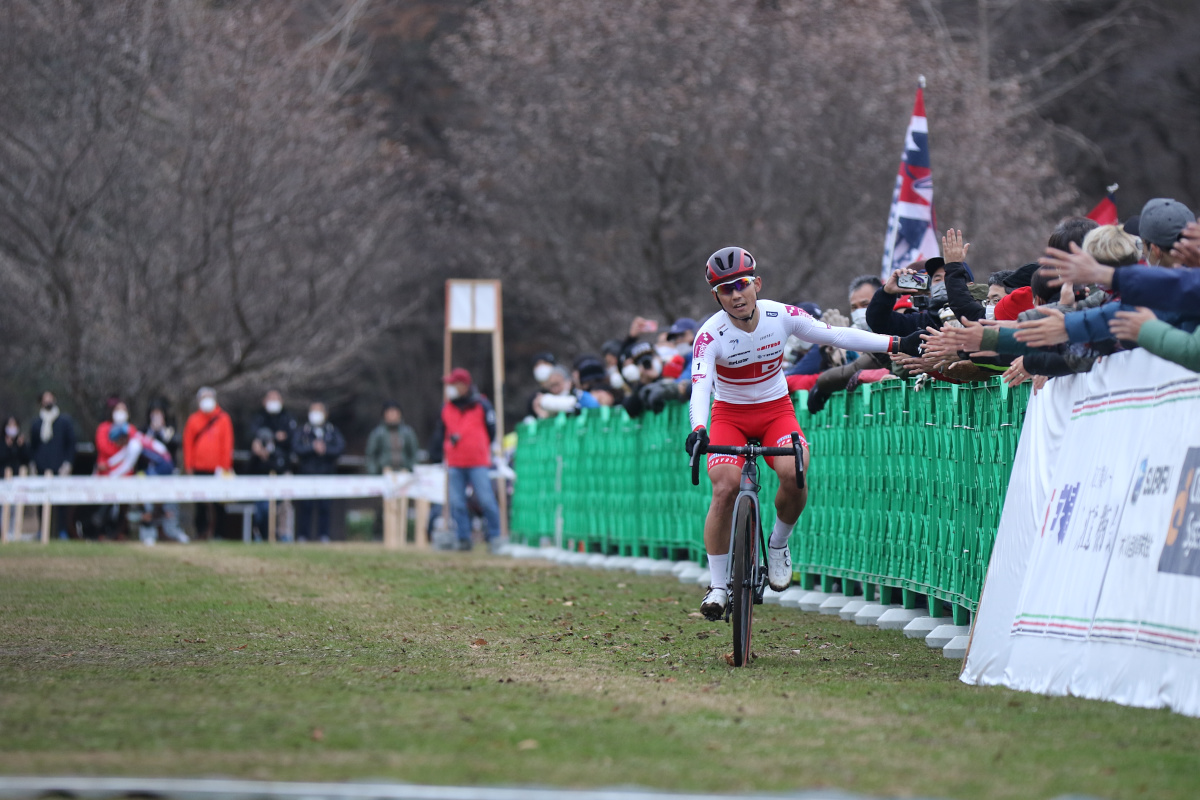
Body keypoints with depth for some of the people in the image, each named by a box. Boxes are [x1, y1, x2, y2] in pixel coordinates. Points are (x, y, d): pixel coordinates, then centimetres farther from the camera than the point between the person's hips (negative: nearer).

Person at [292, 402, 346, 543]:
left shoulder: (333, 431, 9)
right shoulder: (302, 431, 7)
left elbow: (341, 447, -3)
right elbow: (296, 448, -7)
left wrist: (325, 449, -16)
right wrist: (313, 447, -15)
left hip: (326, 473, 1)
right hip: (306, 473, -1)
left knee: (325, 507, 0)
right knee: (305, 506, -3)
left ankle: (324, 535, 6)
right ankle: (302, 535, 2)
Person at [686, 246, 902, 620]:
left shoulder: (781, 316, -13)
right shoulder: (711, 334, -20)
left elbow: (836, 336, -7)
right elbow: (700, 385, -33)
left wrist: (896, 343, -10)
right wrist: (698, 430, -51)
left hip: (776, 410, 1)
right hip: (730, 416, -1)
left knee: (793, 473, -28)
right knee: (724, 489, -23)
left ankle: (778, 543, 1)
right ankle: (717, 585, -11)